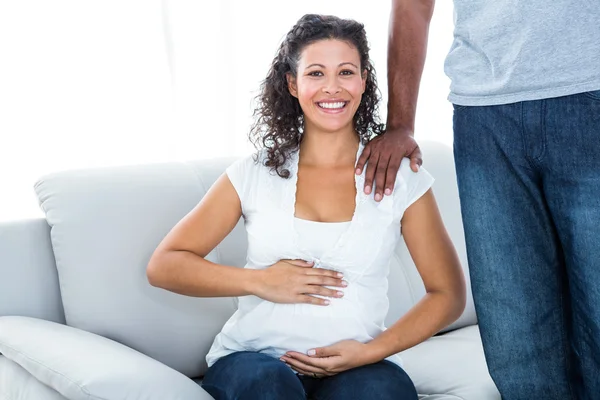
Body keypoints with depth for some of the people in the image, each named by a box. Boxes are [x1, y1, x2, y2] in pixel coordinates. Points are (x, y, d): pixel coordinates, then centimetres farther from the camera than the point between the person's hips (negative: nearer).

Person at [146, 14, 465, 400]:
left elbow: (448, 293, 5)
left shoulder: (401, 178, 4)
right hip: (253, 357, 0)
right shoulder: (254, 174, 4)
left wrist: (372, 351, -8)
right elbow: (164, 266, 4)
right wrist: (261, 282, -9)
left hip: (358, 364, 0)